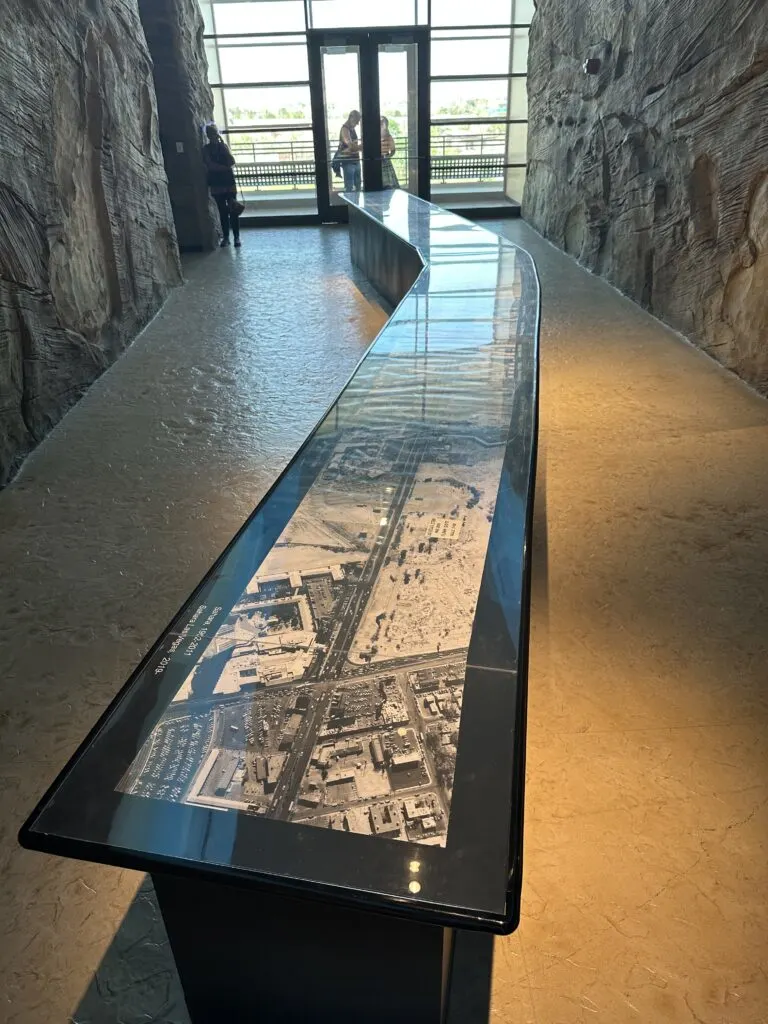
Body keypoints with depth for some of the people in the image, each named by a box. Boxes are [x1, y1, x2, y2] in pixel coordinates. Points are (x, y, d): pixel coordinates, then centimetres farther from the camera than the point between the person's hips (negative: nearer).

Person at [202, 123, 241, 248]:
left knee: (233, 210, -7)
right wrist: (225, 167, -10)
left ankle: (237, 237, -6)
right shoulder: (206, 149, 4)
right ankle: (226, 237, 6)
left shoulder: (224, 145, 9)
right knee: (222, 211, 0)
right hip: (216, 184, 0)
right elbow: (210, 166, -8)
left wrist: (223, 146, -8)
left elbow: (232, 162, -3)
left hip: (229, 182, 0)